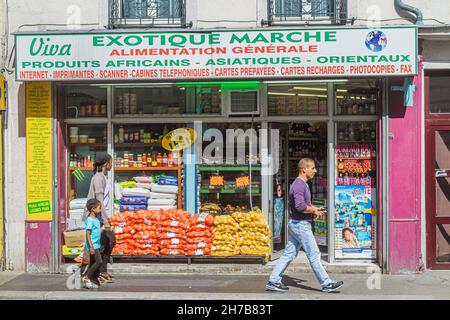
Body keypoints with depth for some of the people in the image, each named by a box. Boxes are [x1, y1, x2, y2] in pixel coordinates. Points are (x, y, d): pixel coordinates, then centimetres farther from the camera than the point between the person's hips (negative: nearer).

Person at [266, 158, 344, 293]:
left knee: (289, 254, 10)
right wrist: (314, 210, -13)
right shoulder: (299, 185, -17)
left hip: (295, 224, 10)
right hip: (300, 224, -10)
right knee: (314, 255, -2)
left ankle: (273, 282, 11)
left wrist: (315, 209, 11)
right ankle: (326, 284, 6)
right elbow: (300, 206, -28)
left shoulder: (303, 184, 16)